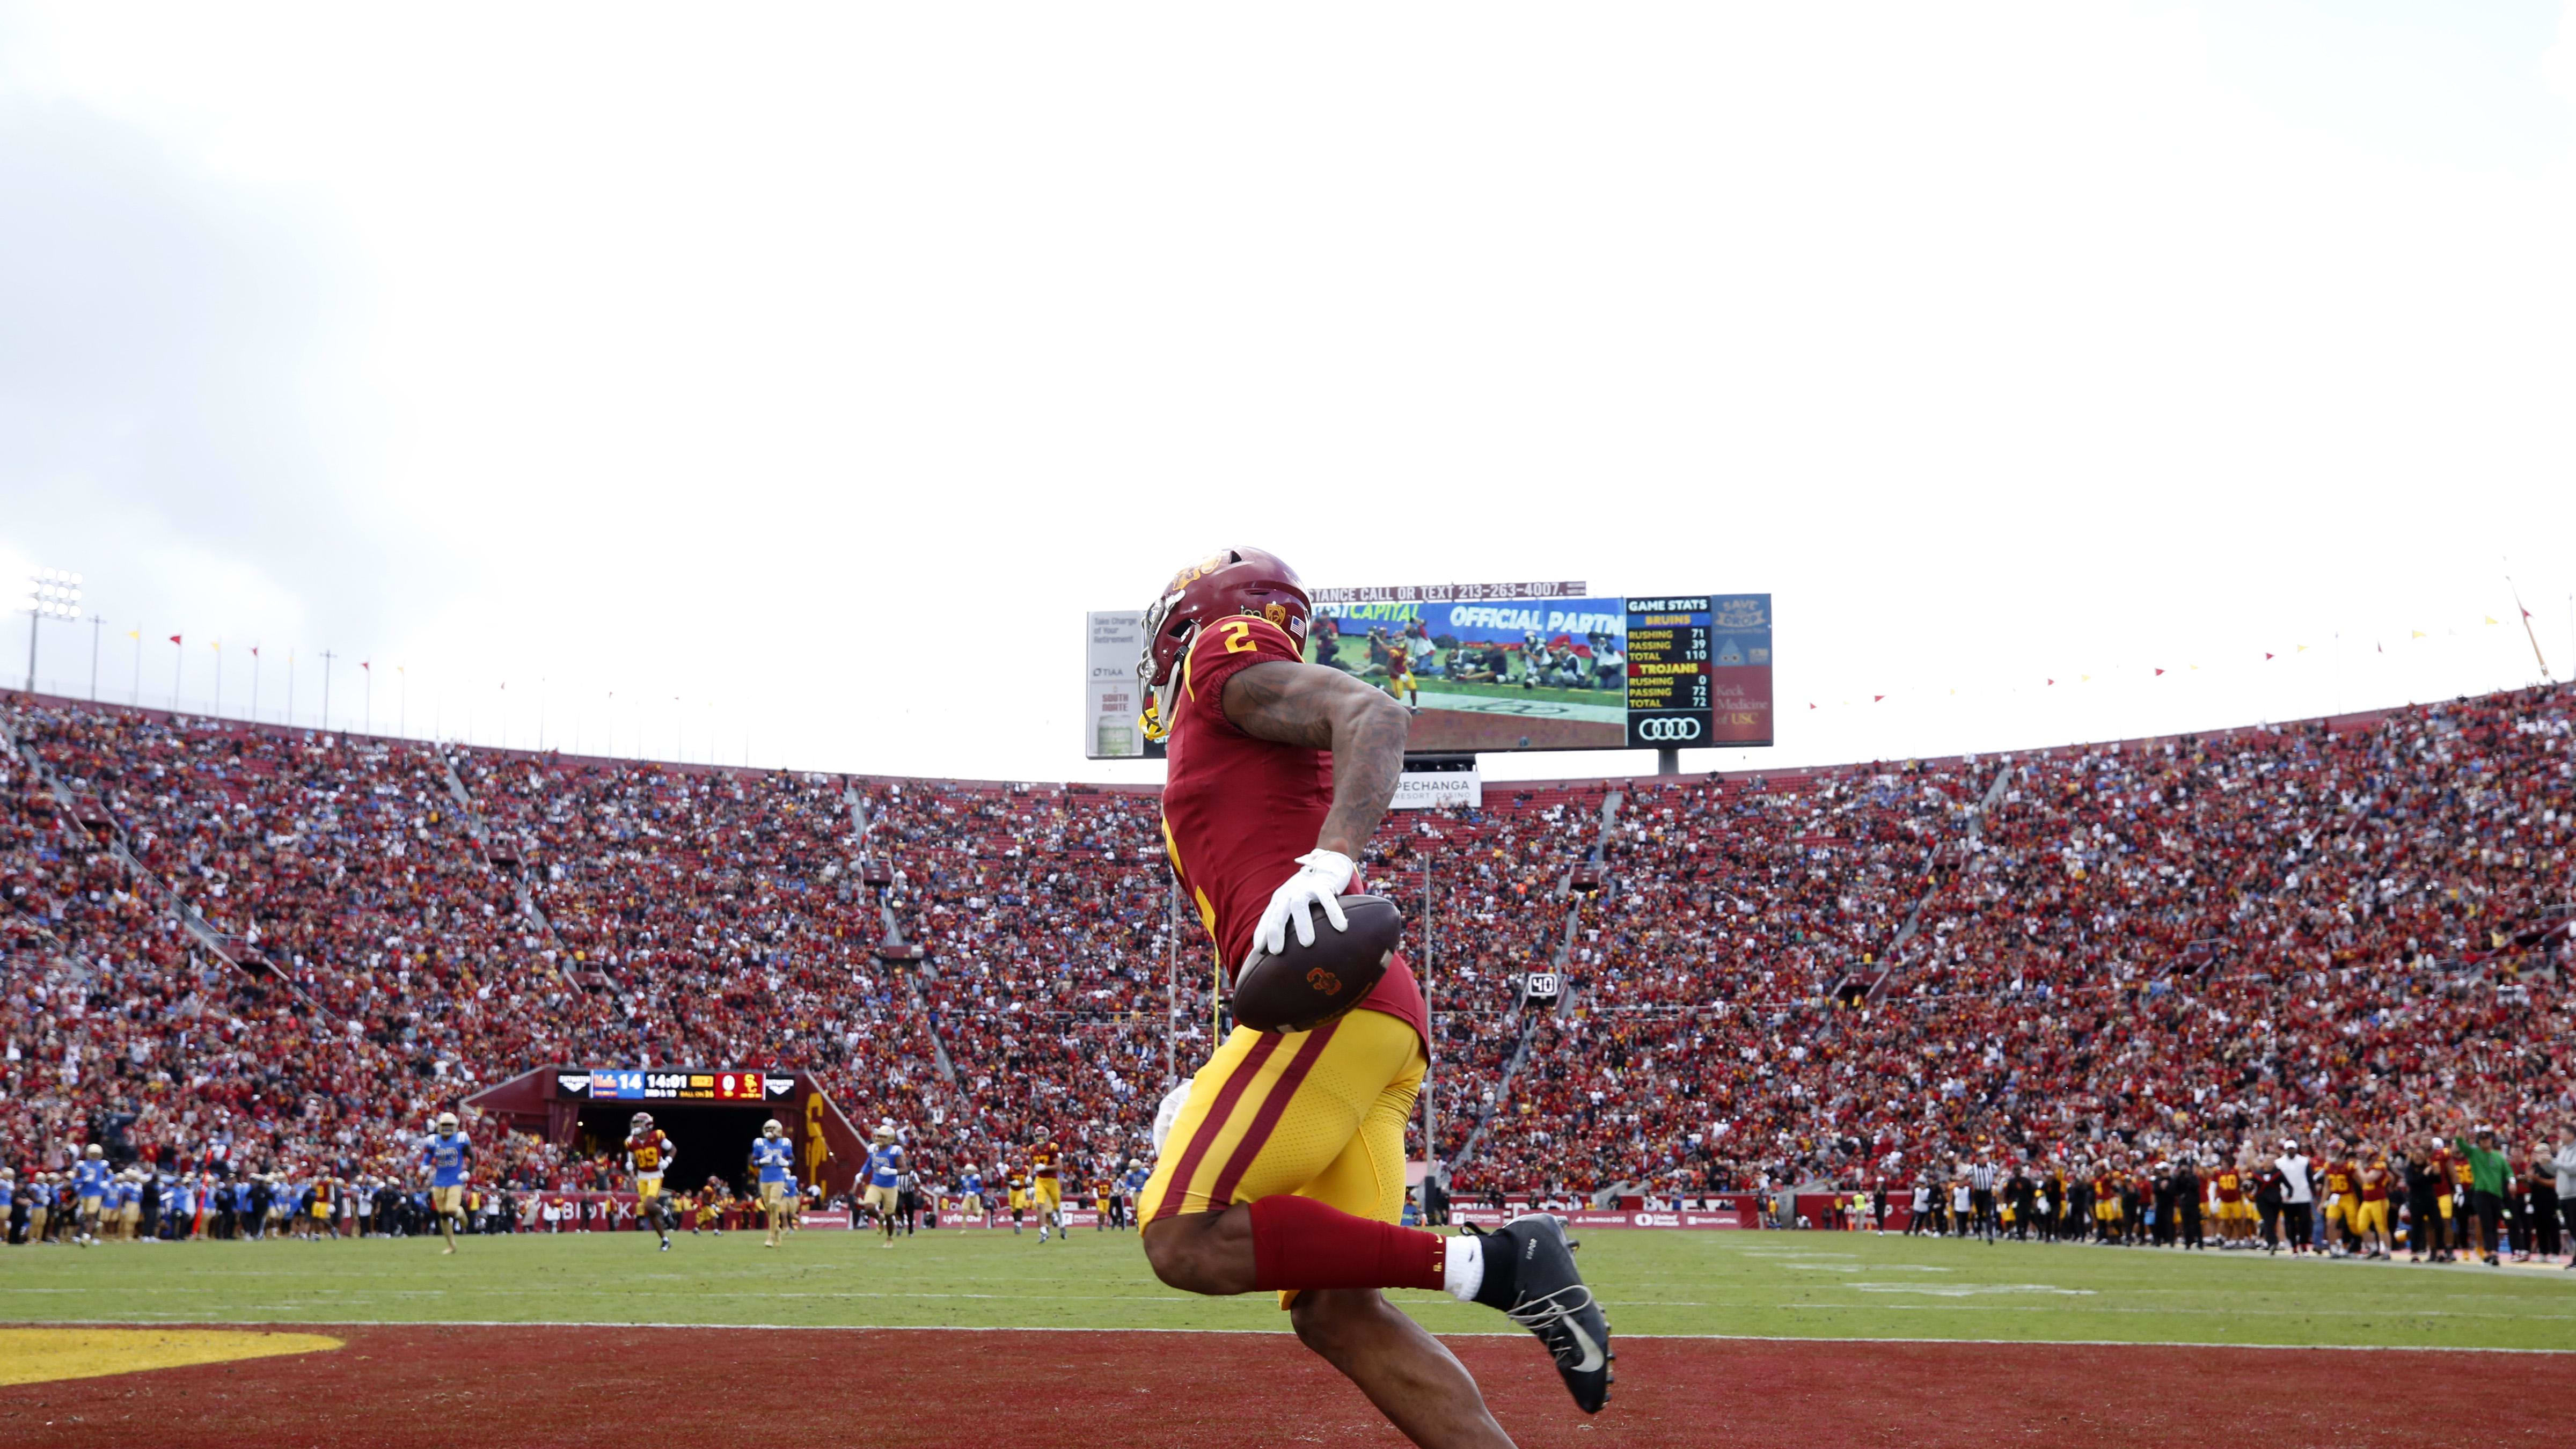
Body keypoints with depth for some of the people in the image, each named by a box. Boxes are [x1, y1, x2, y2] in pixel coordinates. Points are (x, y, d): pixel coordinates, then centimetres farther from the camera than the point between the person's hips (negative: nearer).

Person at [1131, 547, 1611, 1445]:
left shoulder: (1230, 660, 9)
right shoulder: (1216, 773, 34)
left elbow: (1375, 716, -11)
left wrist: (1329, 860, -27)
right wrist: (1211, 1098, 29)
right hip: (1377, 1024, 9)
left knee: (1185, 1242, -14)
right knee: (1334, 1315, 1)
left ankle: (1487, 1263, -17)